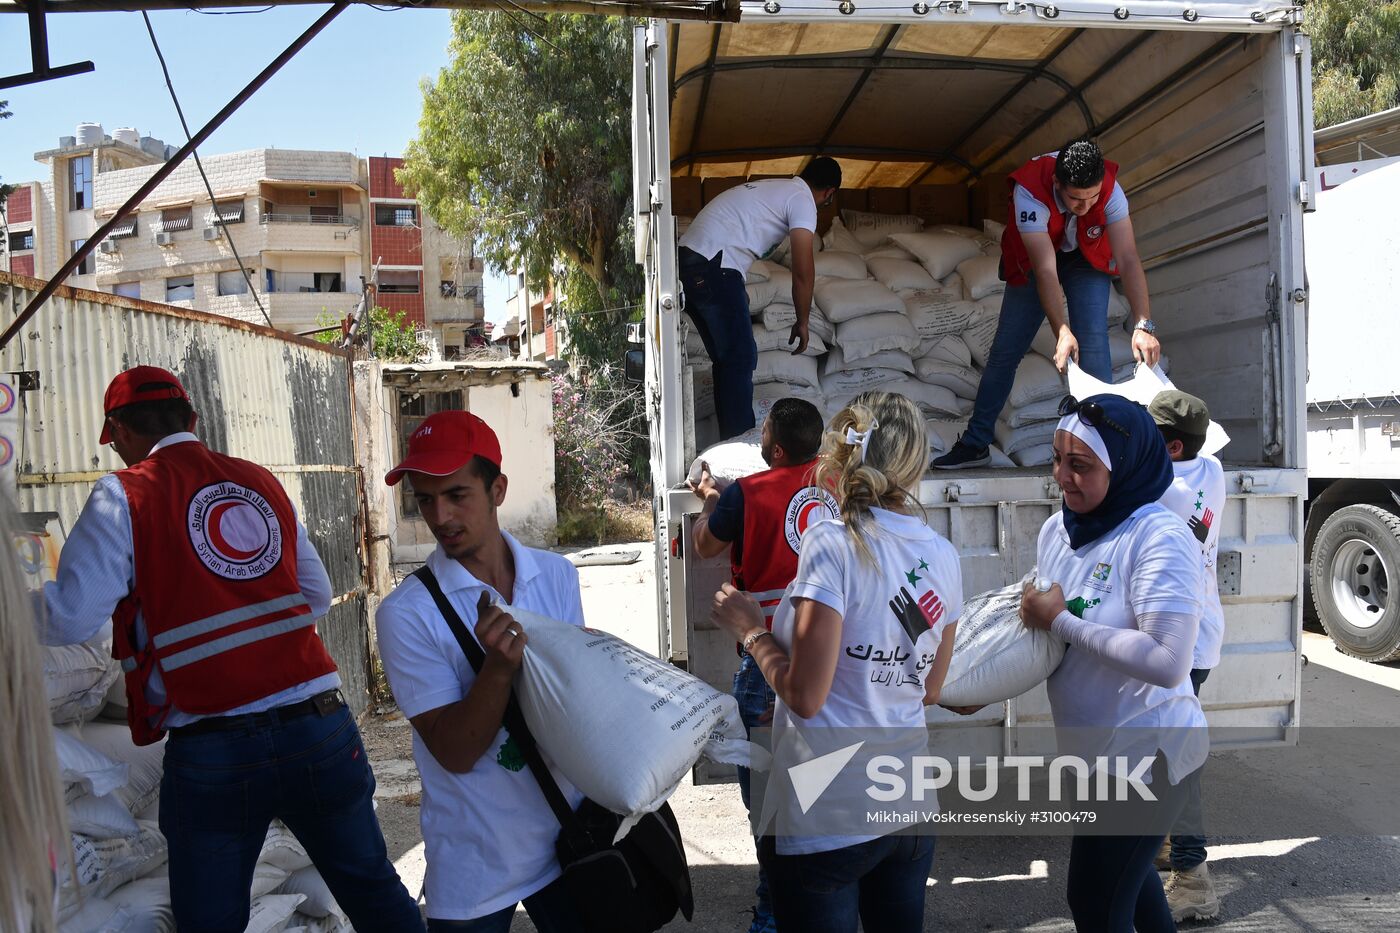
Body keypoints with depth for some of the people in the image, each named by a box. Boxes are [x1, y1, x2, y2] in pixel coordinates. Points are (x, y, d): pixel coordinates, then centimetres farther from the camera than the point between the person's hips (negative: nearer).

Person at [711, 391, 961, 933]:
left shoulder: (833, 544, -18)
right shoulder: (944, 556, 3)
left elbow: (805, 695, -19)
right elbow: (929, 690, 11)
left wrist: (750, 630, -5)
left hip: (827, 823, -6)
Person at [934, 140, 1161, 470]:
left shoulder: (1109, 189, -31)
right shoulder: (1029, 191, -37)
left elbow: (1128, 260, -35)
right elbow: (1045, 271, -41)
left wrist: (1144, 325, -45)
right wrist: (1062, 332, -50)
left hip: (1087, 259, 1)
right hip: (1035, 260, -1)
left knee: (1093, 341, -19)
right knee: (1005, 349, 0)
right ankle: (974, 445, 9)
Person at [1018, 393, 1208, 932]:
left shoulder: (1160, 538, -23)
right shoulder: (1056, 529, -1)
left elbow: (1166, 661, -33)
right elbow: (1042, 622, 13)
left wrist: (1061, 621, -26)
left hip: (1147, 750, -8)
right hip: (1095, 748, 8)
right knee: (1125, 874, 27)